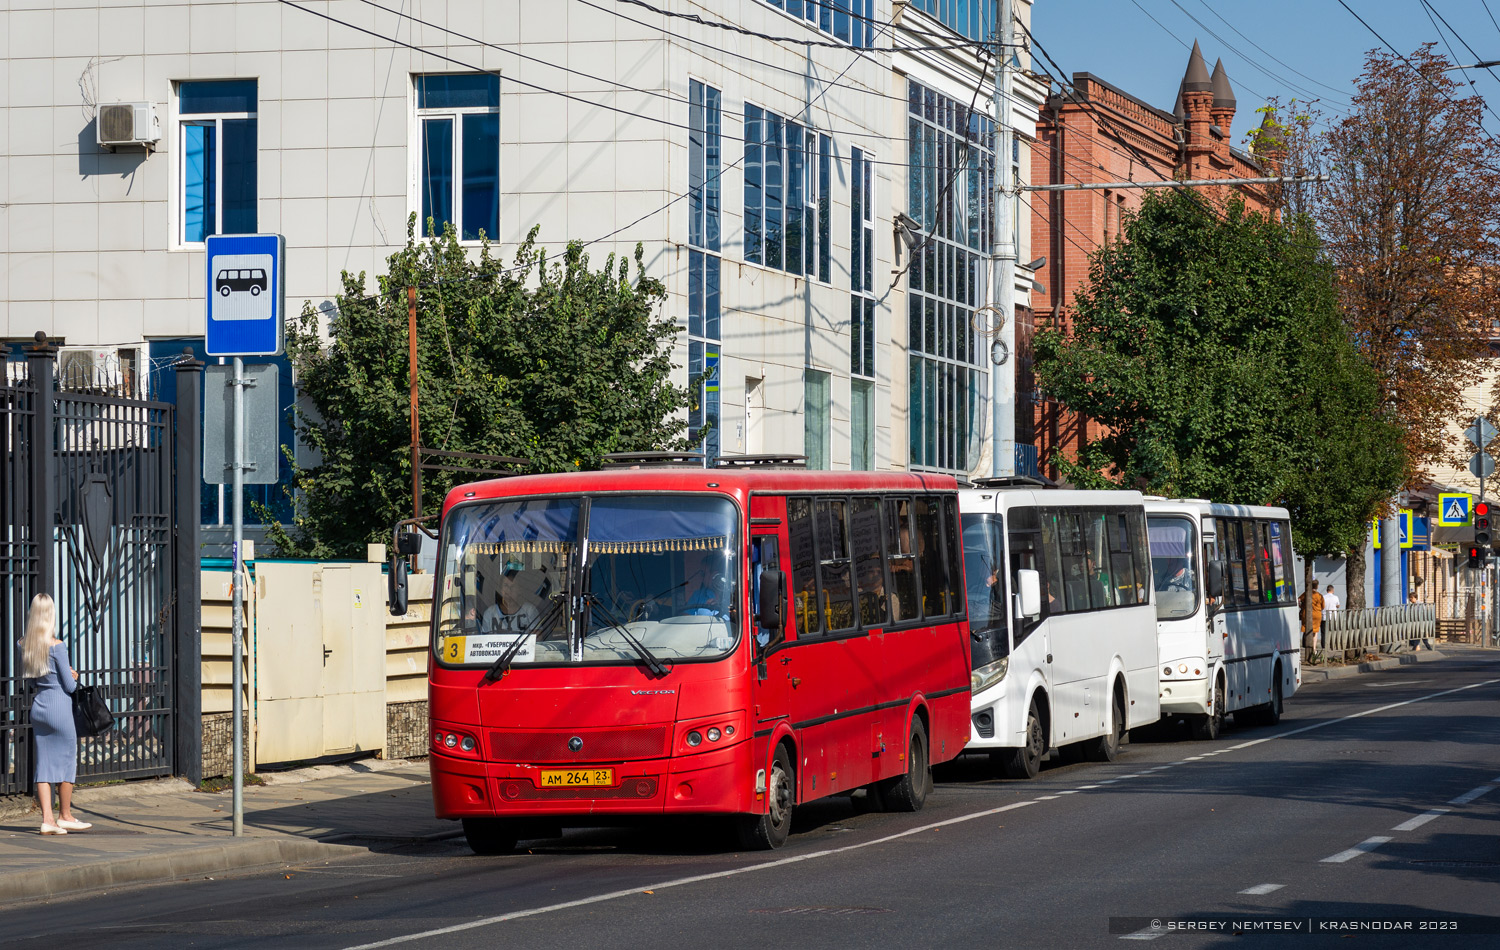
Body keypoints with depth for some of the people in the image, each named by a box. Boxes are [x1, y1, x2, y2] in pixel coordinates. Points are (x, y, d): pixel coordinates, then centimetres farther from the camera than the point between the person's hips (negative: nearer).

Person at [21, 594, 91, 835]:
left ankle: (47, 818, 2)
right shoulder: (56, 646, -15)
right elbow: (69, 686, -11)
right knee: (68, 759, 7)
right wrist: (74, 677, 11)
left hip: (38, 706, 6)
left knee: (44, 763, 6)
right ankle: (65, 816, 14)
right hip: (59, 707, -6)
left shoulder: (25, 646, 4)